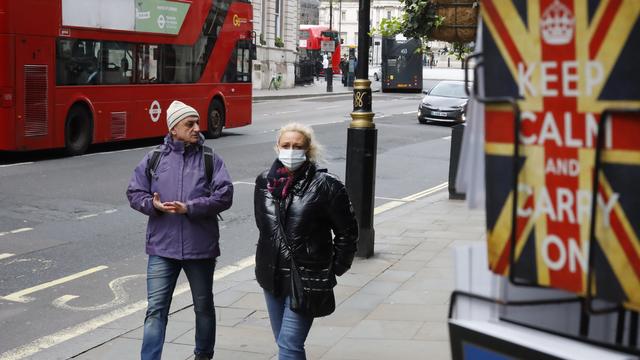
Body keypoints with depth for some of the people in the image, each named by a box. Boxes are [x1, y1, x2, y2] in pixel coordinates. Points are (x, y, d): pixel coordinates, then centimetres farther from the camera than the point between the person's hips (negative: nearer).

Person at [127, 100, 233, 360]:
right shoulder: (154, 158, 2)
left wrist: (189, 207, -19)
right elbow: (134, 192, 6)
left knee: (203, 306, 16)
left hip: (201, 247, 0)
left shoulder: (210, 159, -1)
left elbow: (225, 196, -9)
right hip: (162, 247, 0)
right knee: (156, 308, -2)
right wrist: (153, 204, -15)